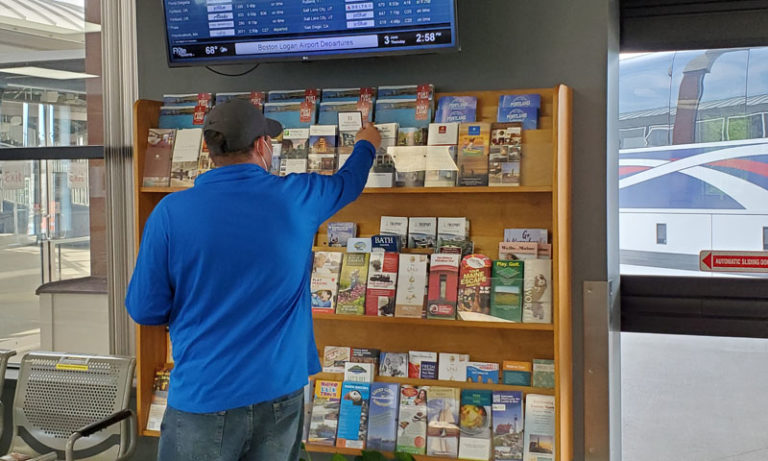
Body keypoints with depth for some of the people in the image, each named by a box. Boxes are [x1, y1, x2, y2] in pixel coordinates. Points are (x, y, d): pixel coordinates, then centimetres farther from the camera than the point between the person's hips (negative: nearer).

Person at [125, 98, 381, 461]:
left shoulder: (171, 212, -9)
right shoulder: (296, 198, -3)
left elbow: (144, 309, -3)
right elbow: (348, 182, 19)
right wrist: (366, 145, 41)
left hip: (203, 399, -2)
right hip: (280, 394, 2)